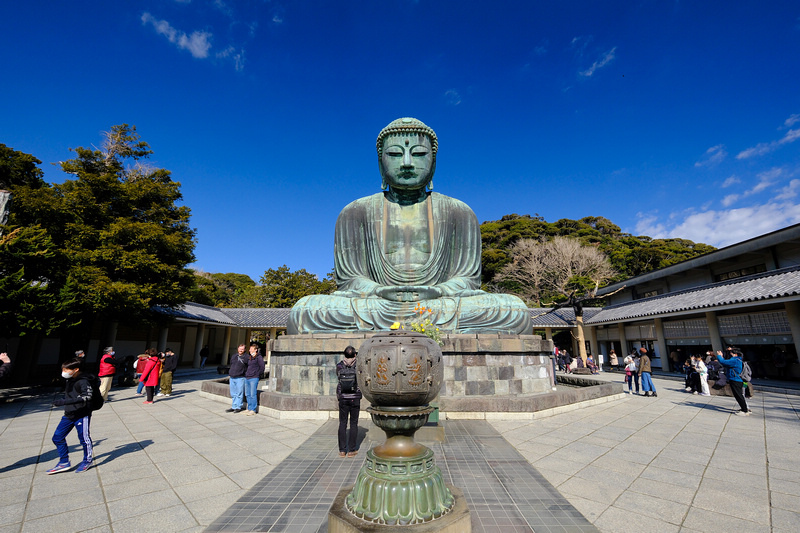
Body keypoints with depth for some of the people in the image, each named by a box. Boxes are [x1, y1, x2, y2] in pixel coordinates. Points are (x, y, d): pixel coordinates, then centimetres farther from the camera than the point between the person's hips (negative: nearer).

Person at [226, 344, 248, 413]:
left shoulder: (246, 357, -4)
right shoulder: (234, 357, 15)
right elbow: (231, 366, 24)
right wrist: (229, 375, 20)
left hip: (240, 378, -6)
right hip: (232, 378, 6)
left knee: (239, 394, -2)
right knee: (233, 394, 12)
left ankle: (238, 407, 6)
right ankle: (233, 407, 21)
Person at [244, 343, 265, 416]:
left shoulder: (259, 357, -6)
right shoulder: (249, 358, 16)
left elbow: (262, 367, -11)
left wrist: (258, 374, -7)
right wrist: (246, 374, 17)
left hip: (254, 378, -8)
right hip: (247, 378, 8)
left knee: (253, 394, -5)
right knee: (247, 394, 11)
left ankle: (253, 410, 3)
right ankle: (249, 408, 22)